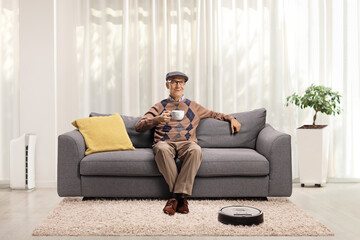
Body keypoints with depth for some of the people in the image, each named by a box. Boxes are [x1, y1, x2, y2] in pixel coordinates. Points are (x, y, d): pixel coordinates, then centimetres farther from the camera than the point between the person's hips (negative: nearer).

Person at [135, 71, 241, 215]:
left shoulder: (193, 106, 28)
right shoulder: (159, 107, 21)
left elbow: (213, 114, 38)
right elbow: (138, 127, 10)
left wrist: (231, 118, 21)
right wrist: (158, 119, -8)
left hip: (186, 143, 1)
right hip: (165, 142, -1)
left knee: (196, 149, -36)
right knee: (161, 148, -39)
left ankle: (176, 196, -36)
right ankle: (181, 197, -33)